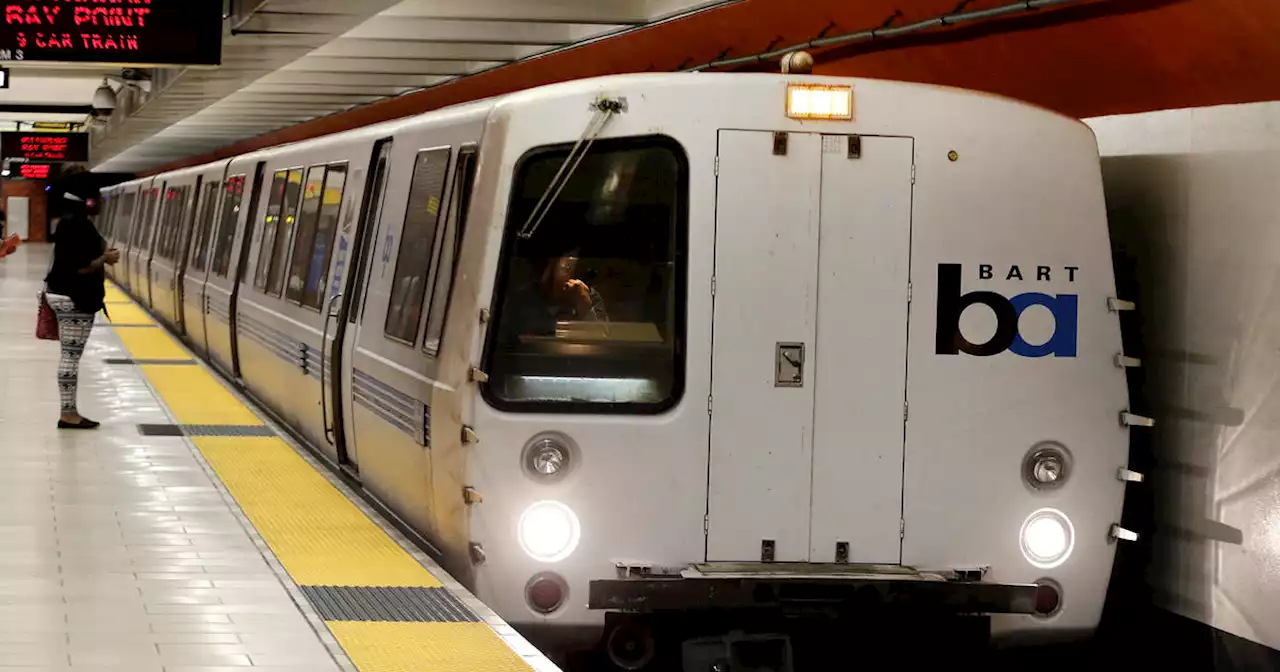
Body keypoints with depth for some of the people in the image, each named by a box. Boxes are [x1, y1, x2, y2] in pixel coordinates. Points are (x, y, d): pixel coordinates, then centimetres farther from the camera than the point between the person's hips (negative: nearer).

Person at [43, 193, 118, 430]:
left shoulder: (74, 222, 13)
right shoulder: (76, 225, -19)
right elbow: (80, 266, -23)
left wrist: (102, 253, 5)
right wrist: (105, 258, -9)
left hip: (71, 296, 11)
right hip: (73, 299, -11)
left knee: (71, 356, 12)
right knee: (71, 356, -7)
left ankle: (69, 412, 15)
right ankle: (68, 414, -4)